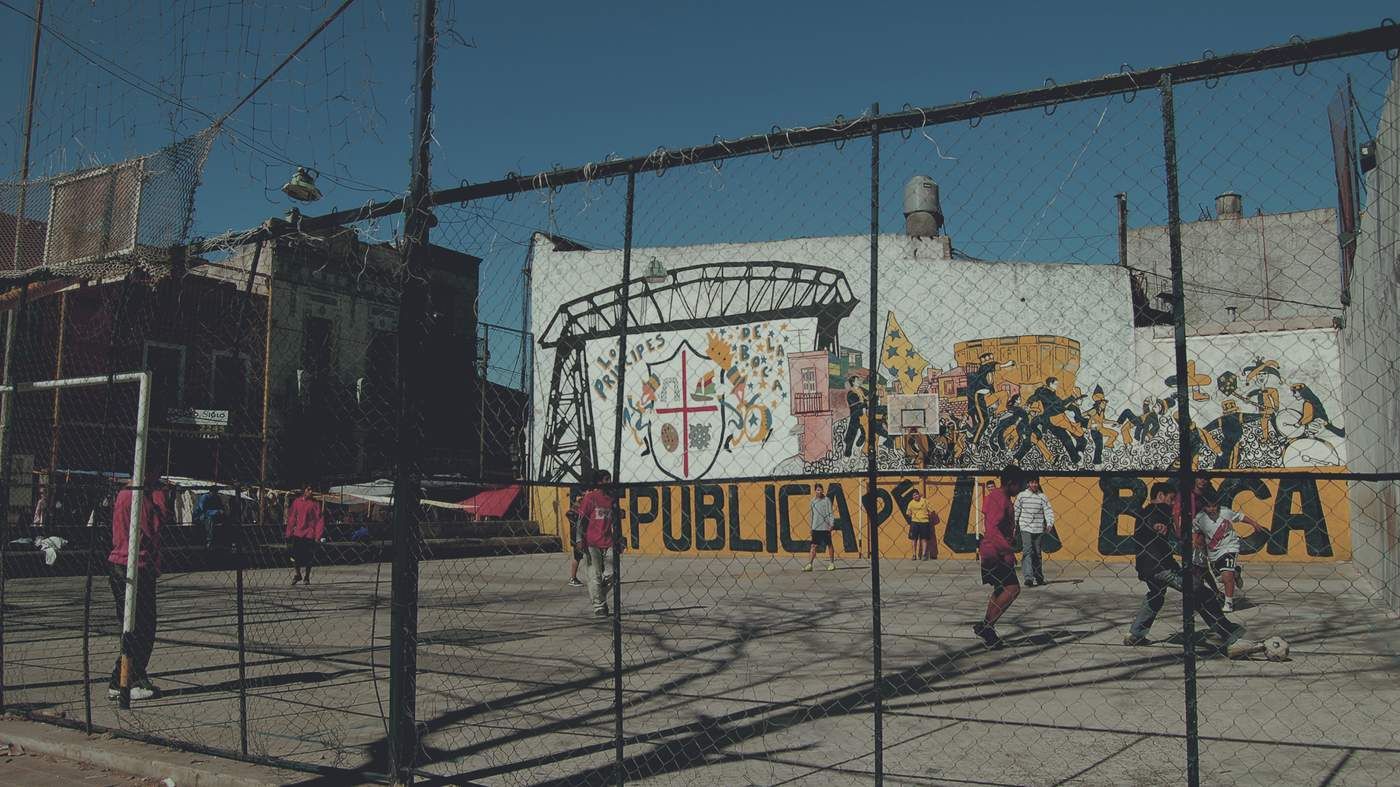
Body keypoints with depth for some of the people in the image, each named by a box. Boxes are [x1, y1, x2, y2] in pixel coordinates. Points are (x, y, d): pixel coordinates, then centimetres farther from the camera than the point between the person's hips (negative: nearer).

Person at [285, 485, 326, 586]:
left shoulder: (315, 503, -3)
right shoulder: (296, 502, 4)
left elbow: (320, 520, -3)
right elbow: (291, 518, 10)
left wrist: (318, 535, -9)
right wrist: (289, 533, 5)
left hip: (310, 534, -2)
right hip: (297, 533, 2)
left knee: (309, 557, 3)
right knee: (295, 554, -1)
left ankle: (307, 577, 19)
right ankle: (297, 574, 22)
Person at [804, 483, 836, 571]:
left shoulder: (826, 500, -4)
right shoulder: (813, 501, 11)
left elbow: (830, 513, -6)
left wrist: (832, 524, -15)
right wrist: (811, 527, 17)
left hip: (825, 527, -4)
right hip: (815, 527, 4)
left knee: (829, 544, 5)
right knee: (814, 546, 1)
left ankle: (831, 563, 15)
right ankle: (809, 564, 0)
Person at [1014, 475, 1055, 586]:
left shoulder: (1043, 497, 4)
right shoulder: (1021, 496, 1)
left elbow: (1048, 511, -3)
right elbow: (1016, 512, 7)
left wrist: (1050, 524, -19)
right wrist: (1013, 526, 7)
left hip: (1039, 529, 2)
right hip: (1025, 528, -2)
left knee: (1037, 553, 11)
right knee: (1027, 552, -13)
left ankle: (1038, 577, 22)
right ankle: (1028, 577, -20)